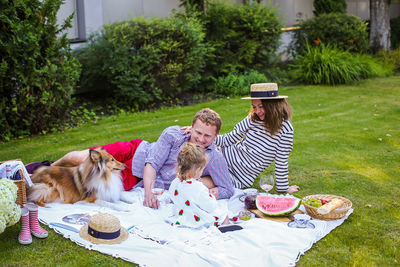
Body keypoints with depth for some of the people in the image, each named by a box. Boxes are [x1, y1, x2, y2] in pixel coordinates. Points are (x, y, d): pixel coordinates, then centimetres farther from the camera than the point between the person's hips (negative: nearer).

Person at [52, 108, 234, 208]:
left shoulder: (214, 159, -19)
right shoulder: (173, 134, -19)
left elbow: (228, 190, -17)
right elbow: (152, 163, -21)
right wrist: (148, 192, -37)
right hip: (135, 153, 0)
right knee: (81, 159, -10)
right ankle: (51, 167, 28)